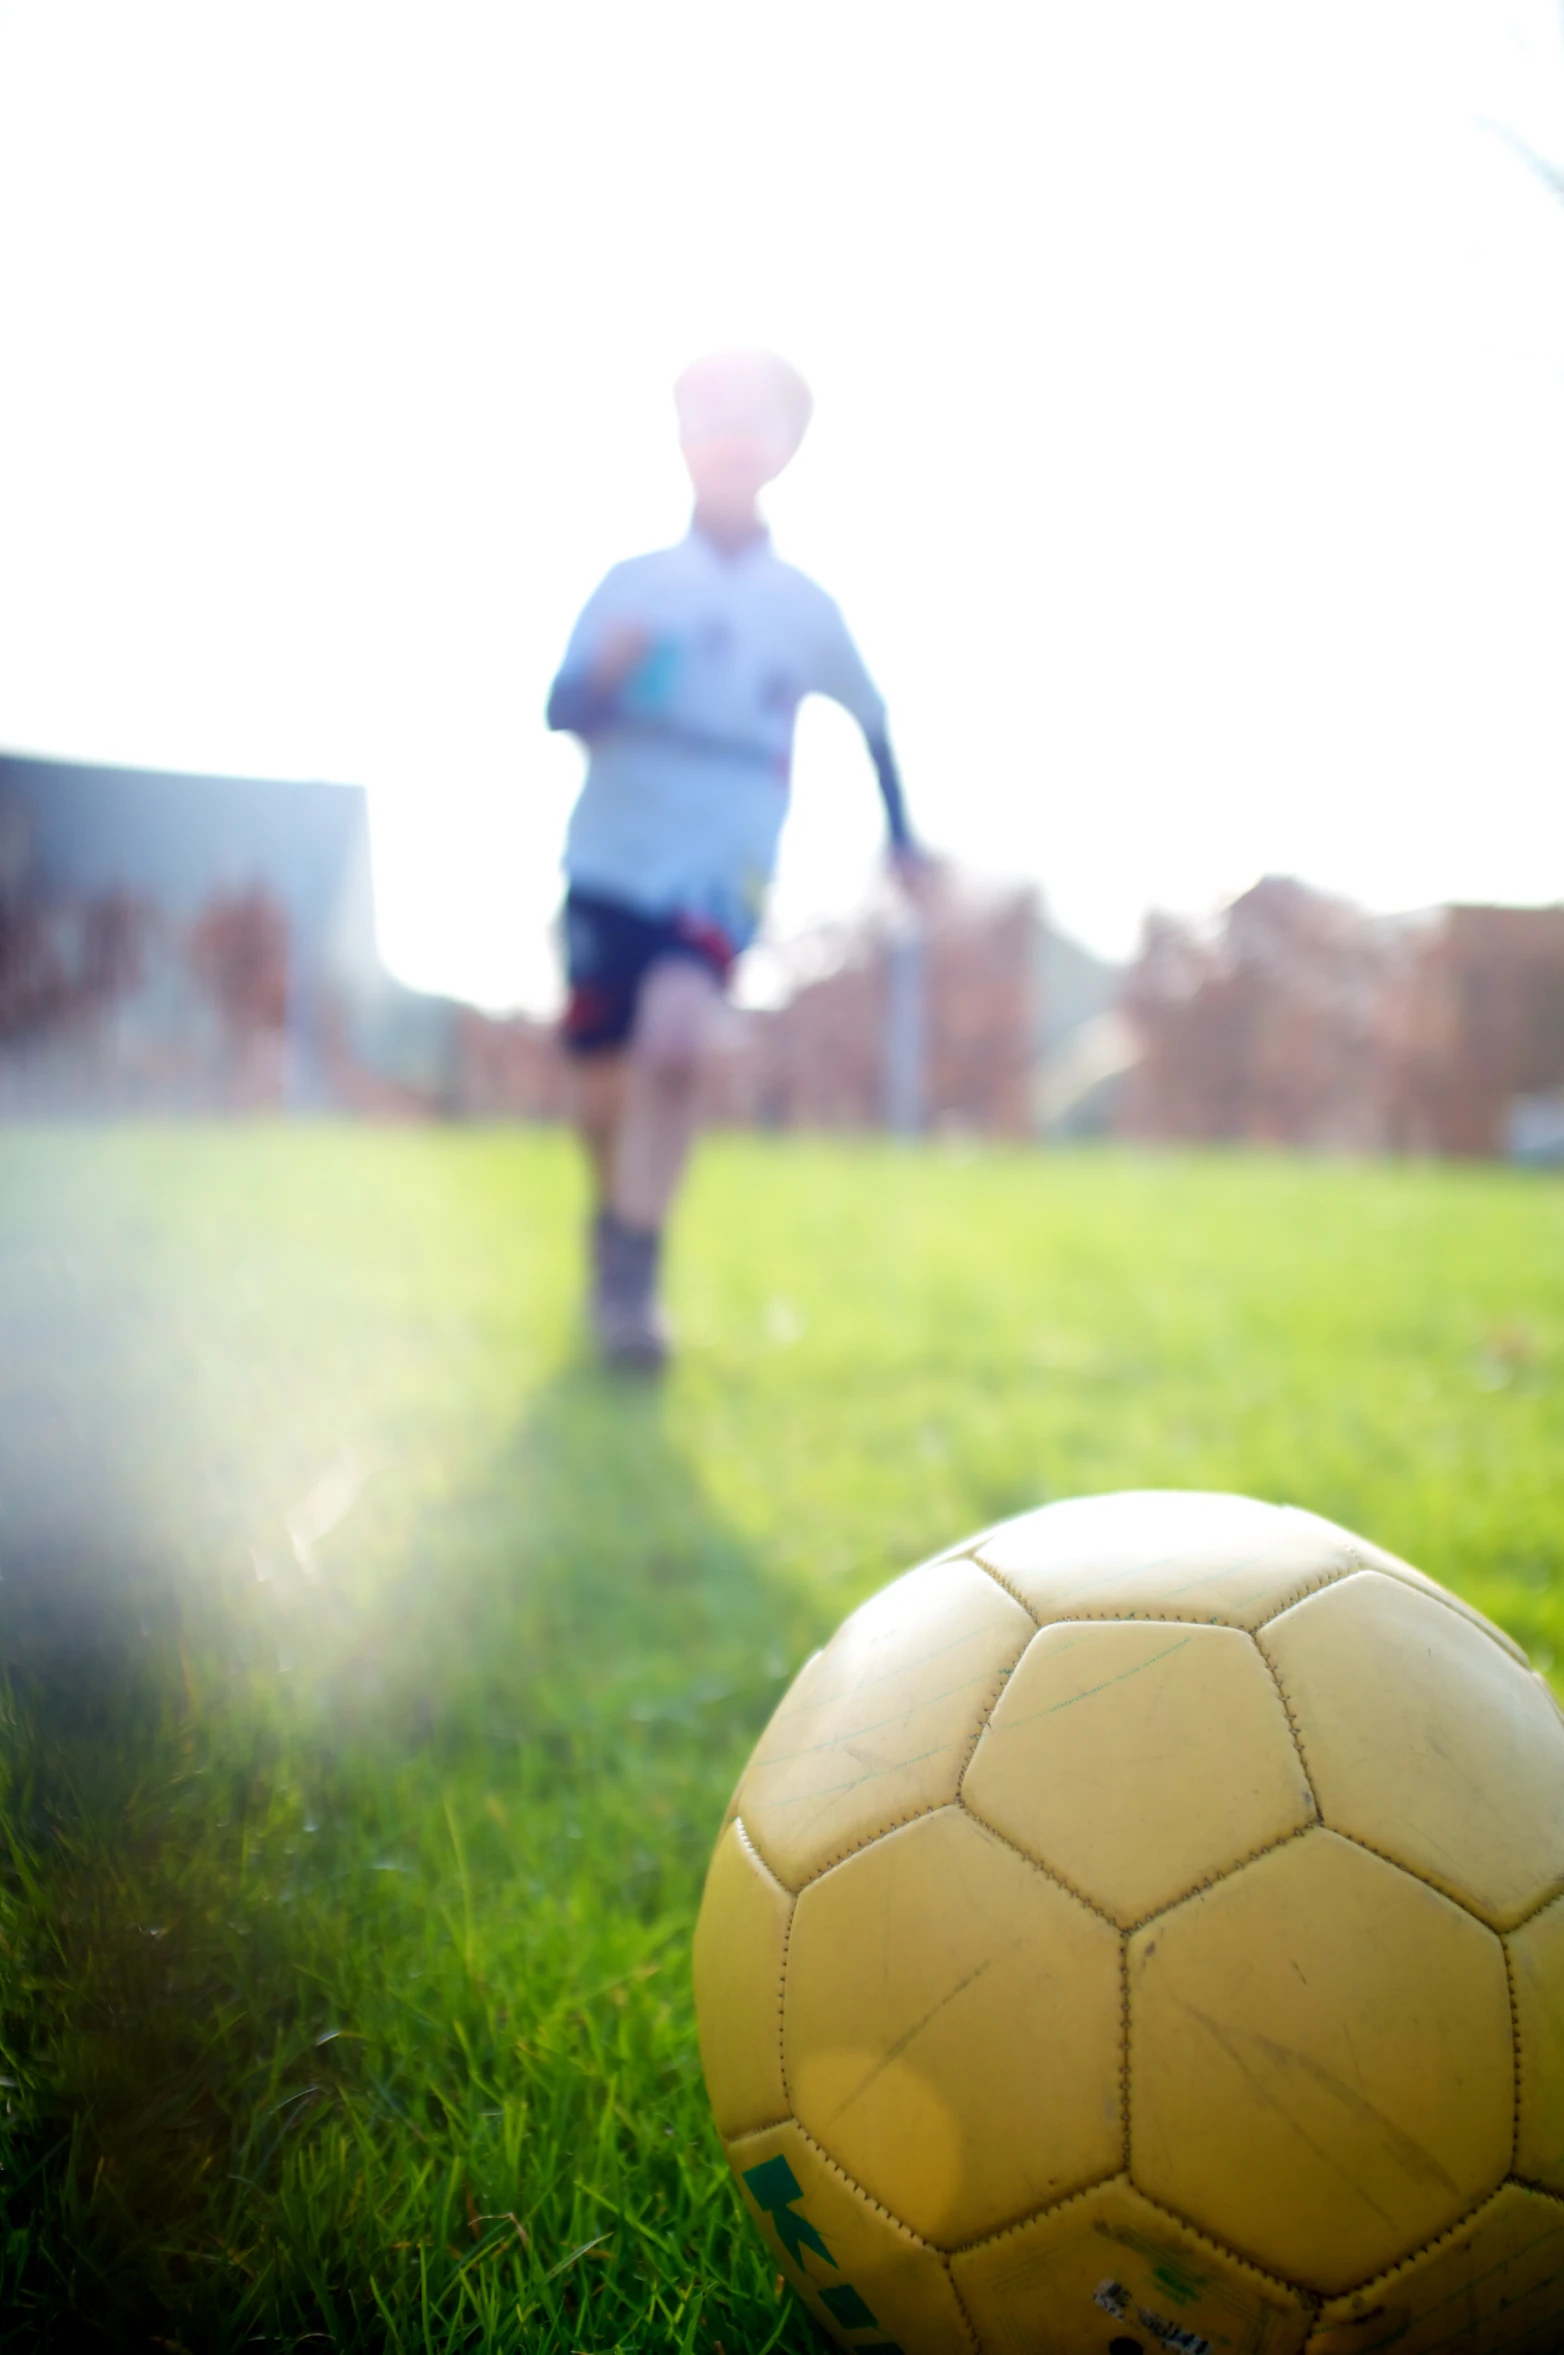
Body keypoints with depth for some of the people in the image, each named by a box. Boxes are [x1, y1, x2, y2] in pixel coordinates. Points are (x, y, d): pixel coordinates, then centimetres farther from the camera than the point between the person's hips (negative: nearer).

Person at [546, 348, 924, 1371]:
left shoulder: (806, 607, 7)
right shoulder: (634, 582, 7)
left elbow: (870, 716, 22)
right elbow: (559, 710, -1)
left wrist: (900, 834, 23)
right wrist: (606, 677, -22)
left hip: (722, 871, -1)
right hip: (610, 861, 2)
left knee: (676, 1043, -27)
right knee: (604, 1078, 6)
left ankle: (634, 1278, -18)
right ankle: (615, 1227, 37)